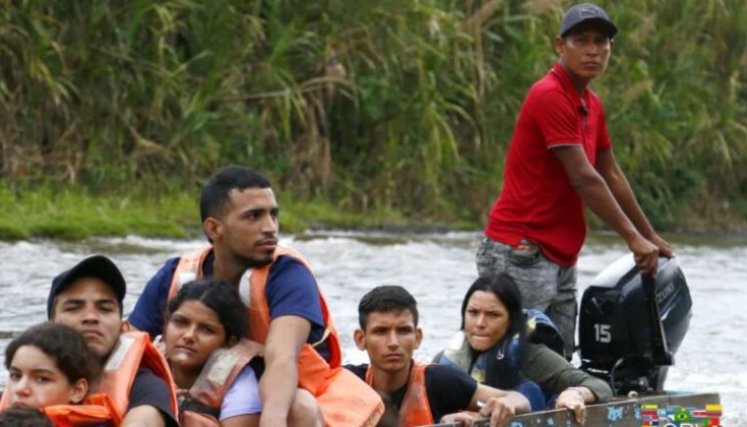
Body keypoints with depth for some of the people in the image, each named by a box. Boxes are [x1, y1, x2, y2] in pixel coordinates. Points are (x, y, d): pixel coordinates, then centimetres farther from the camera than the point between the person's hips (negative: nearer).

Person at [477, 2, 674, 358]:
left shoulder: (591, 105, 16)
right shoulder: (550, 96, -13)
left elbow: (612, 176, 24)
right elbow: (584, 179, -16)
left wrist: (650, 237, 24)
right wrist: (634, 239, -13)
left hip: (560, 258, 10)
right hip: (520, 254, -10)